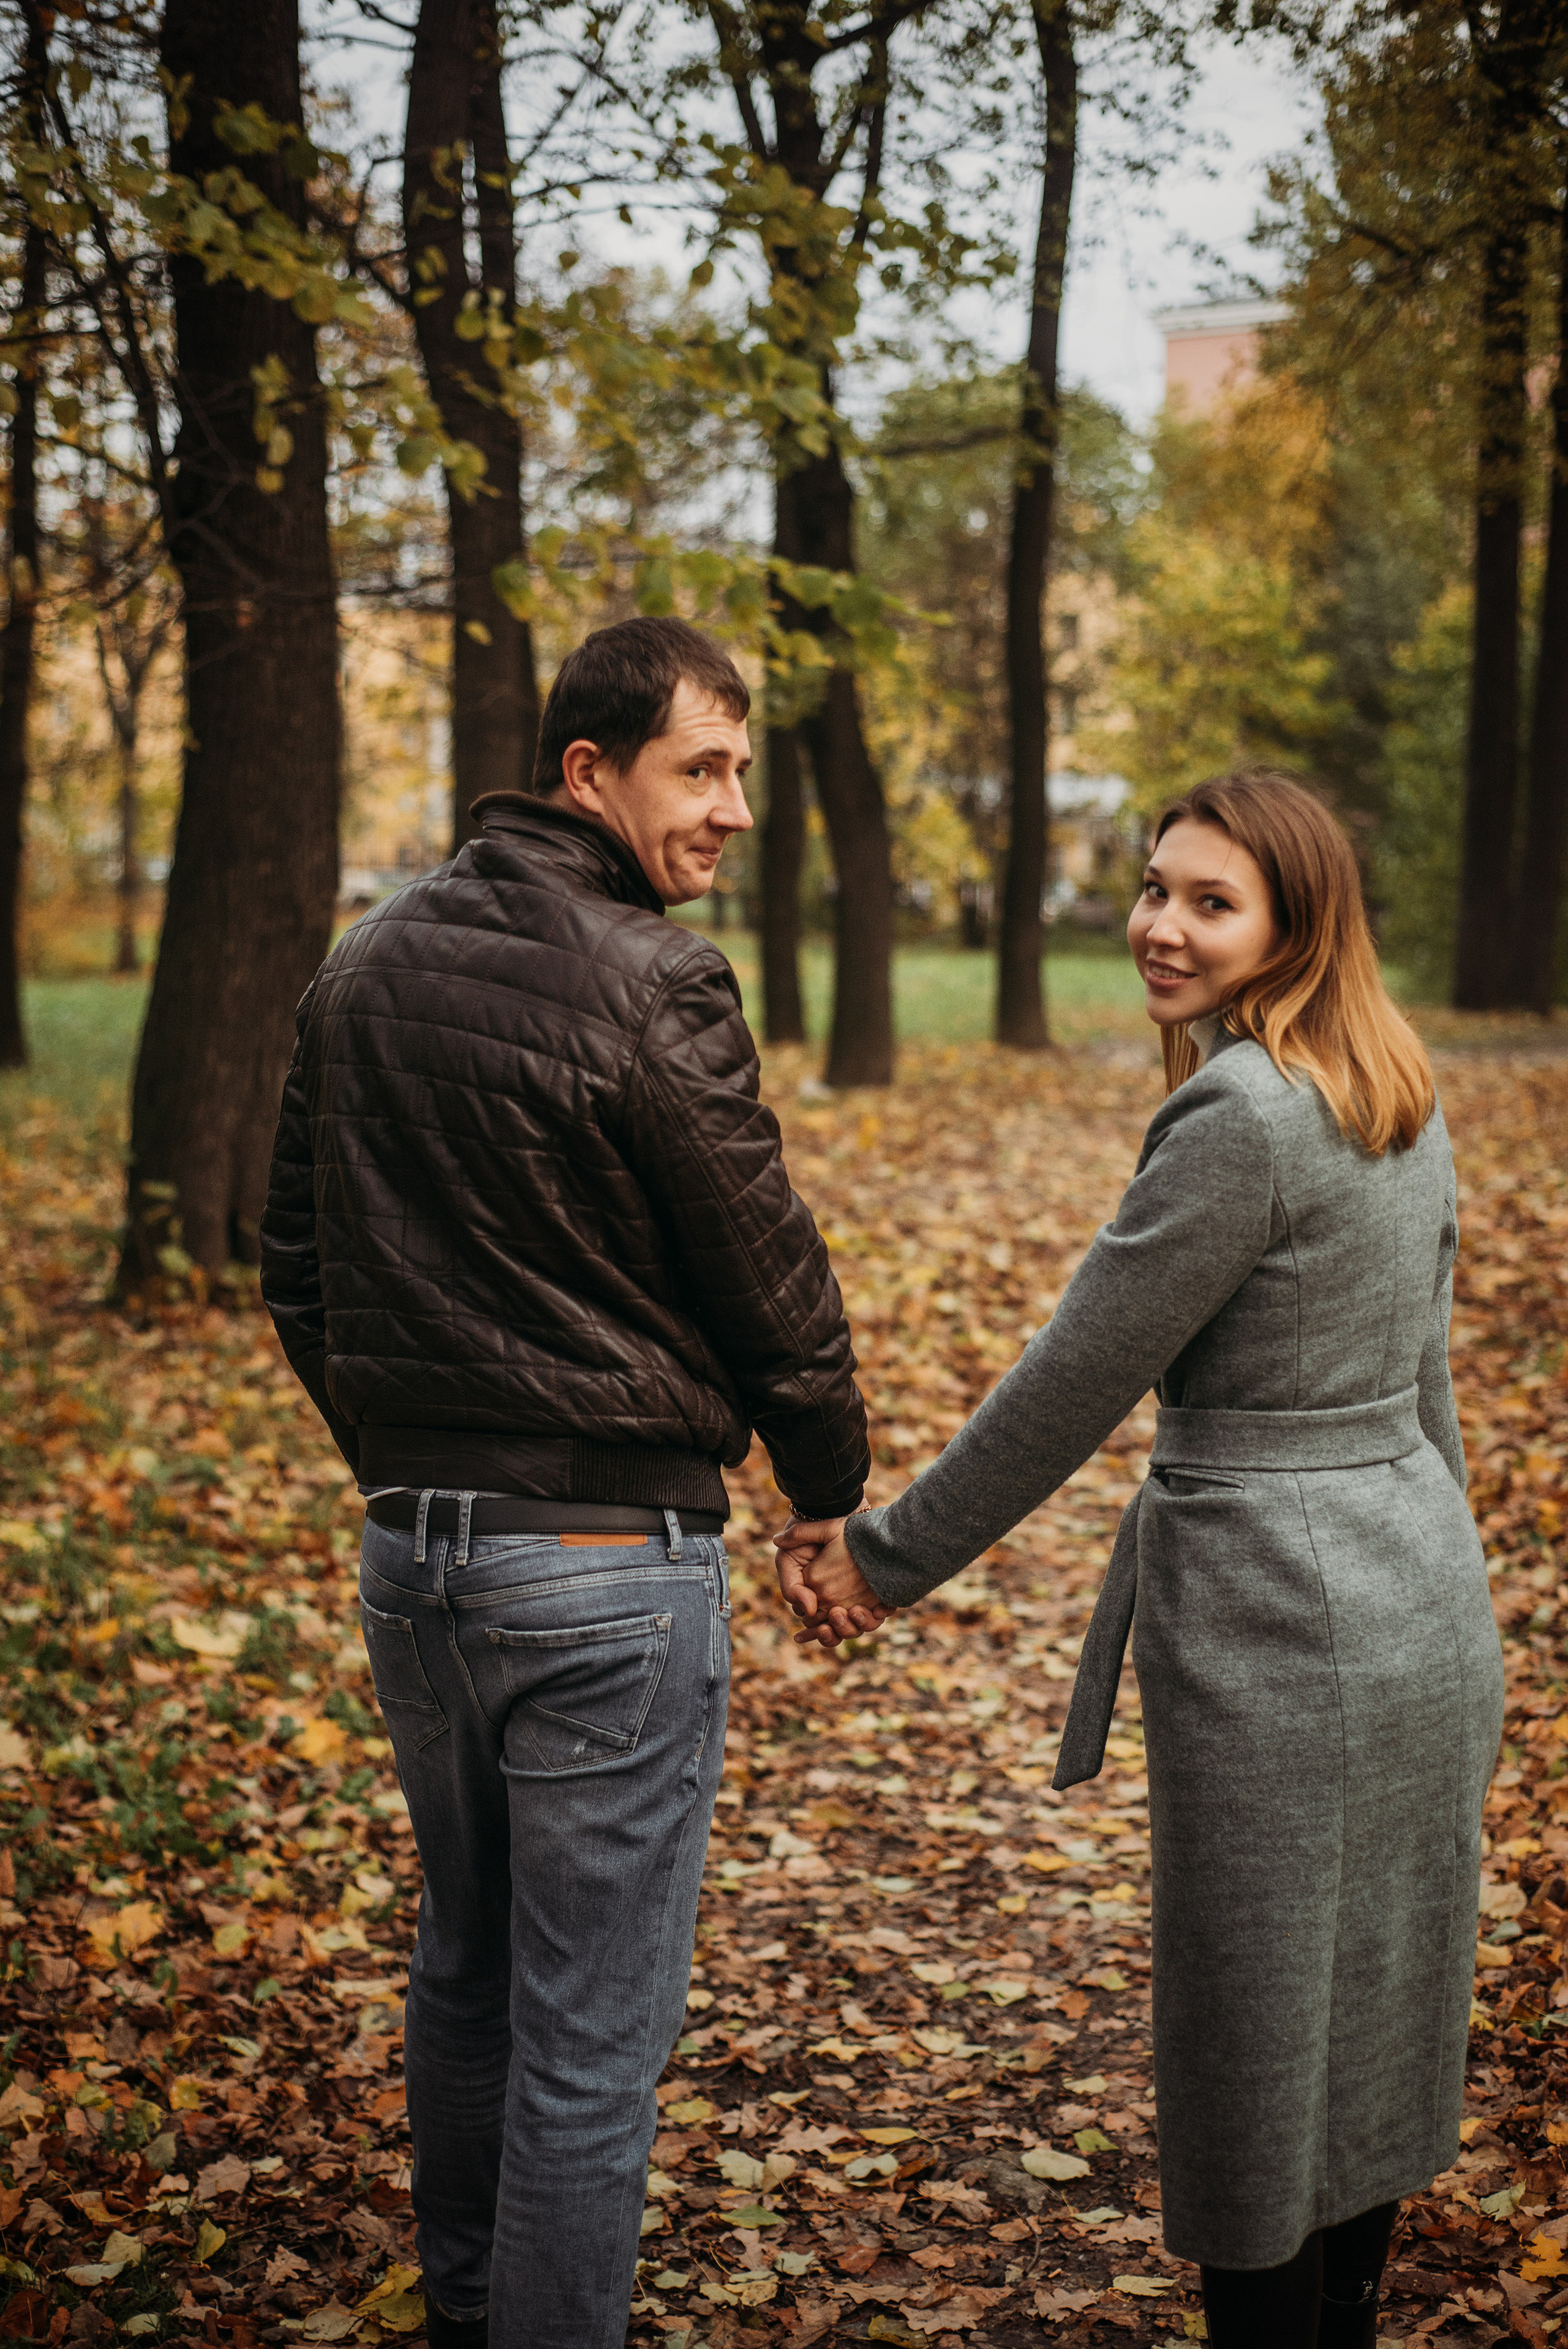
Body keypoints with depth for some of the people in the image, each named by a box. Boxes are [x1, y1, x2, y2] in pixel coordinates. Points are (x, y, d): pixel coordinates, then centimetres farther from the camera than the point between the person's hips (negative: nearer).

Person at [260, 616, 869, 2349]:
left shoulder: (363, 967, 7)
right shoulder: (647, 984, -16)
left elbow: (295, 1268, 15)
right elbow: (768, 1280, -9)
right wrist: (835, 1490, 8)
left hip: (407, 1545, 8)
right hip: (607, 1559, -8)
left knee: (465, 1969, 23)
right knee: (590, 2031, 3)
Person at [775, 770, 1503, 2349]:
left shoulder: (1239, 1118, -20)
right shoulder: (1398, 1100, 7)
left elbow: (1075, 1382, -18)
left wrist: (889, 1558, -8)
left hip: (1277, 1627, -9)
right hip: (1420, 1608, 9)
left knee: (1258, 2040, 6)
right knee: (1369, 2014, 21)